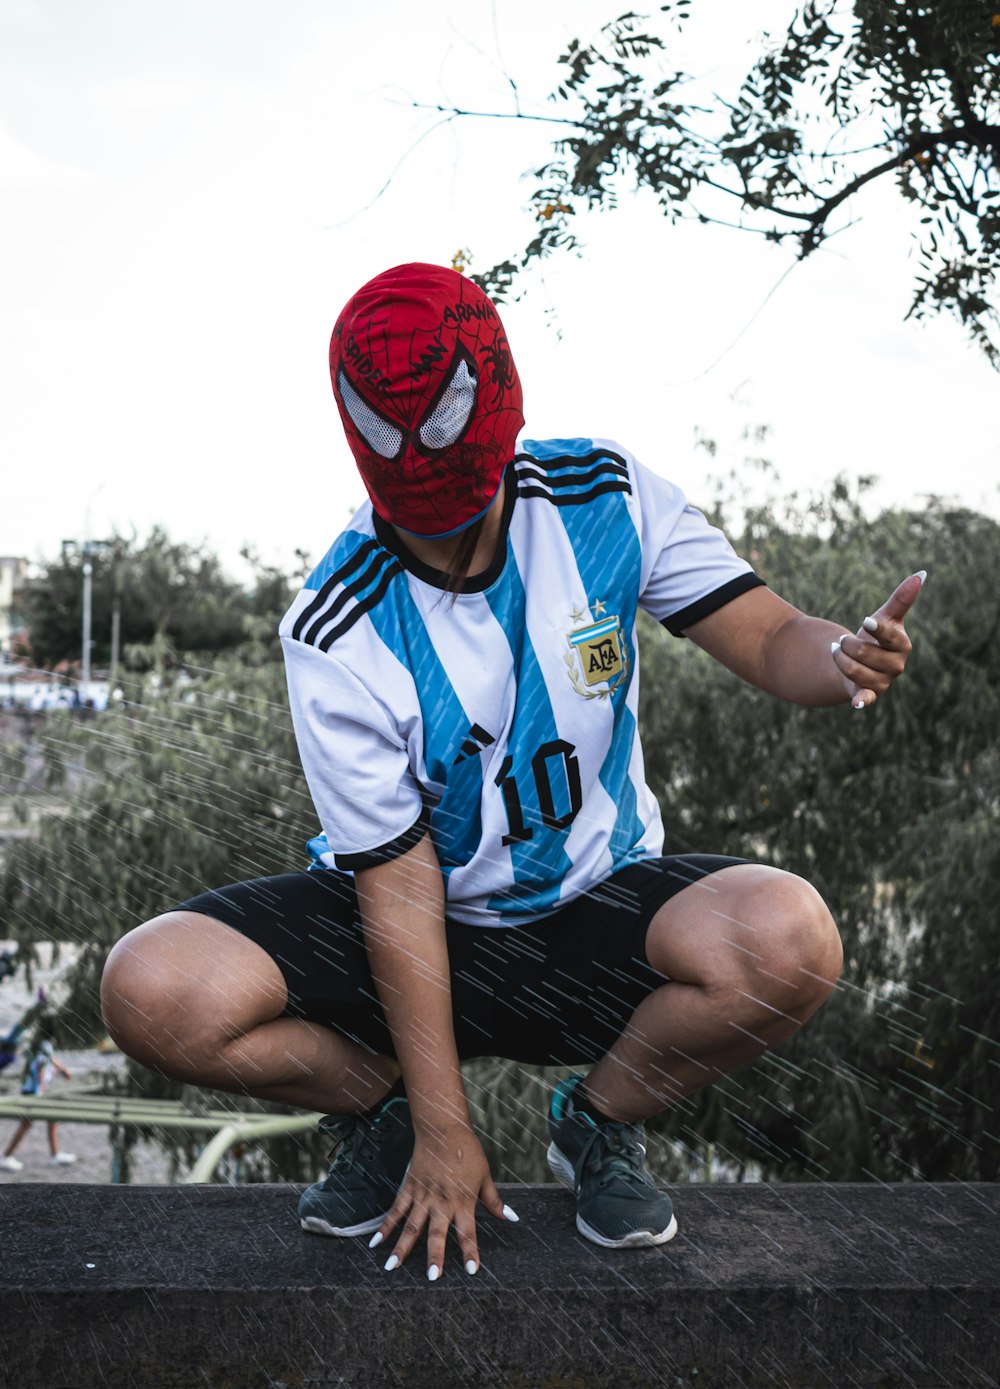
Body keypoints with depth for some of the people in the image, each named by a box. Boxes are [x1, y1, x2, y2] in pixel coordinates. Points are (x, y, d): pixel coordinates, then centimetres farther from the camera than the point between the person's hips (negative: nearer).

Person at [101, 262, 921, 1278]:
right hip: (424, 925, -1)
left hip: (596, 908, 2)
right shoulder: (336, 632, -19)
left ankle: (600, 1119, 2)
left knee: (789, 941, -31)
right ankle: (387, 1110, 6)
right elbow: (401, 890, -18)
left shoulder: (604, 495, -11)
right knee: (154, 992, -25)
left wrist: (848, 655, -35)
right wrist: (442, 1133, -15)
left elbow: (769, 638, -8)